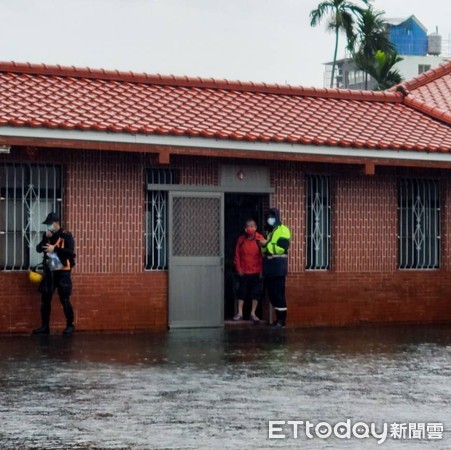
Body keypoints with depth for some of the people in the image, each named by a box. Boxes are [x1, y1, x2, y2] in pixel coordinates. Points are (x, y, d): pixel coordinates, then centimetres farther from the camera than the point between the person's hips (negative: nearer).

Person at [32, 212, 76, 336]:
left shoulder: (66, 235, -7)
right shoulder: (46, 235, 9)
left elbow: (70, 252, -17)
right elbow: (38, 249, 1)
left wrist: (55, 249, -22)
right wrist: (46, 238, -11)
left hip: (62, 272, -5)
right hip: (49, 271, 5)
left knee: (64, 299, -3)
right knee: (45, 299, 6)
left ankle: (70, 325, 7)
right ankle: (45, 326, 13)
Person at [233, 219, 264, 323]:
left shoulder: (259, 239, -4)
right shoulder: (241, 239, 2)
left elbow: (263, 255, -3)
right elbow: (237, 255, 5)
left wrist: (262, 270, -6)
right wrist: (238, 268, -1)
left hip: (256, 272, -1)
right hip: (243, 272, 1)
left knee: (256, 292, 3)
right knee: (242, 292, 5)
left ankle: (253, 313, 13)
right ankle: (240, 313, 12)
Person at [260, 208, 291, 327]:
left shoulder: (283, 230, -5)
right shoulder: (269, 231, 21)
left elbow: (281, 248, -16)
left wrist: (266, 244, -15)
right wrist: (263, 246, 3)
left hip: (278, 266, -8)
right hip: (269, 267, 8)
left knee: (278, 293, -9)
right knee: (271, 293, 8)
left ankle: (282, 319, -6)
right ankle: (278, 318, 15)